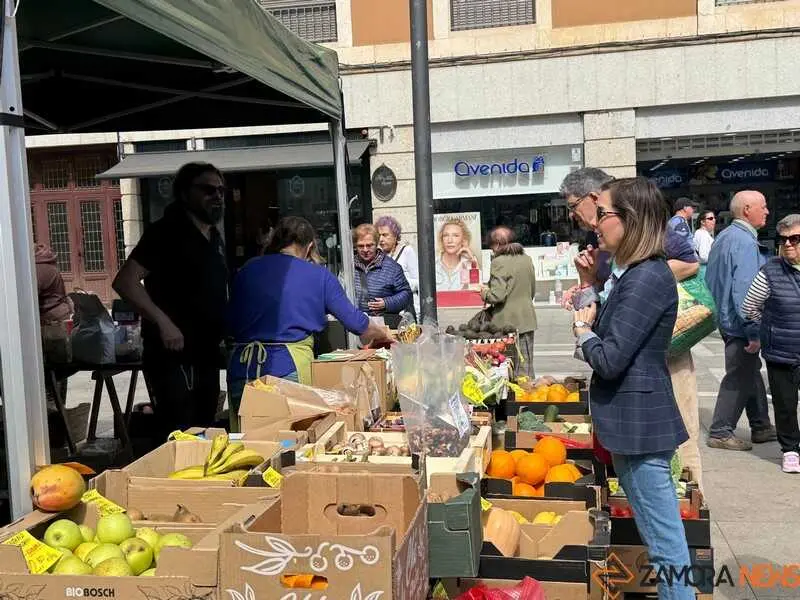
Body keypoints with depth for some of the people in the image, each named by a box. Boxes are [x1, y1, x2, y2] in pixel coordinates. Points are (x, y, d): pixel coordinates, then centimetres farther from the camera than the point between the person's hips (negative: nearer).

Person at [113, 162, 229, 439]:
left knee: (205, 433, 16)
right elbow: (125, 281, -21)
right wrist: (163, 321, -27)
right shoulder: (167, 232, -11)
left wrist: (226, 329, 15)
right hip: (173, 355, -8)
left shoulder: (214, 237, 14)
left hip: (206, 353, 9)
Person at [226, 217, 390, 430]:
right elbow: (354, 321, 10)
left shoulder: (247, 270, 12)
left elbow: (230, 326, 15)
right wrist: (384, 335, 28)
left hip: (241, 366, 3)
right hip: (288, 367, -3)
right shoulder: (319, 276, 6)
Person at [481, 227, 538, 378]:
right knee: (526, 367, 14)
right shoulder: (526, 259, 8)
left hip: (508, 323, -7)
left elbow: (498, 296, -20)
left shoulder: (499, 262, -14)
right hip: (527, 320, 7)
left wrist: (485, 293, -1)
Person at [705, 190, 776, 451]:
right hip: (740, 324, -10)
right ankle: (720, 433, 9)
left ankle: (761, 426, 30)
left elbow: (712, 279, 19)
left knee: (752, 372, 19)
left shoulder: (724, 236, 11)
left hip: (726, 319, 10)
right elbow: (744, 291, -26)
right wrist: (753, 333, -24)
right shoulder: (745, 243, -20)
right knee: (739, 378, 0)